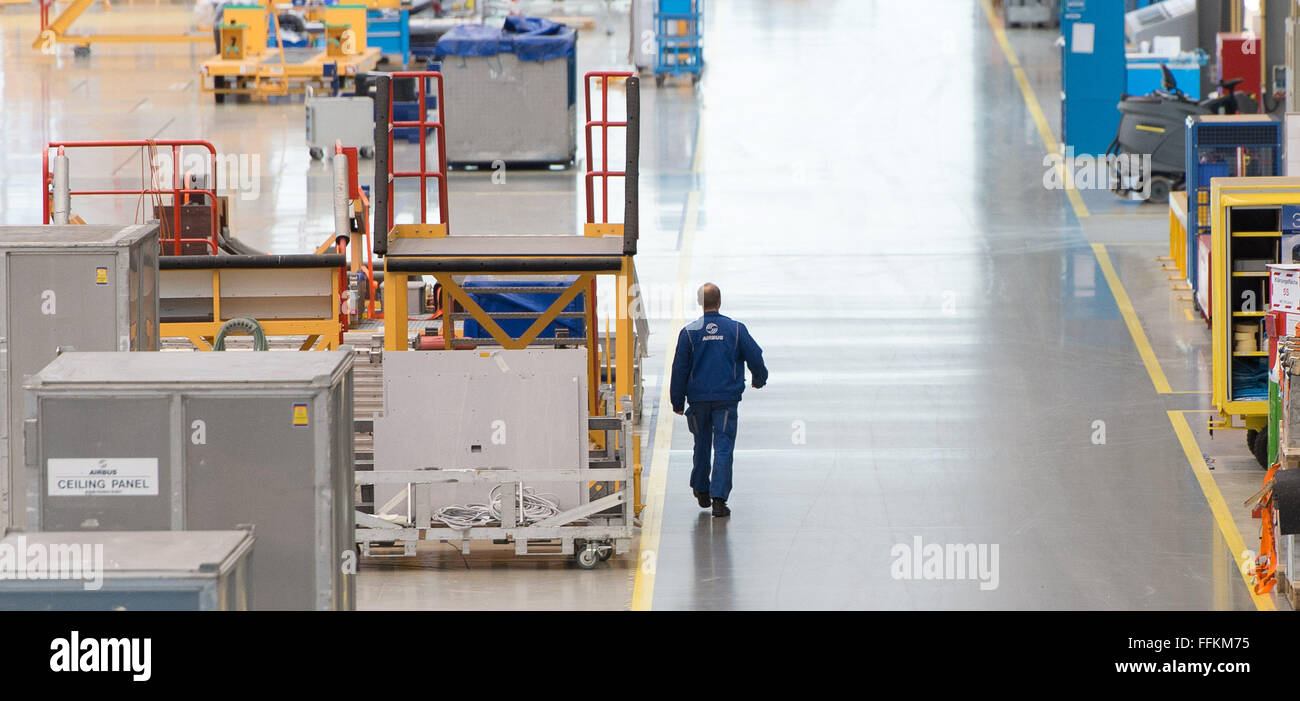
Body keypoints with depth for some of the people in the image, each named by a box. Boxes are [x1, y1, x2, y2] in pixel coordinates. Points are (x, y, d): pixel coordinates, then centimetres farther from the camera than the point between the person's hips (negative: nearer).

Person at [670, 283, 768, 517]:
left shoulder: (689, 332, -2)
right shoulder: (736, 329, -2)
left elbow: (679, 370, 0)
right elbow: (755, 357, 3)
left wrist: (677, 402, 7)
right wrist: (759, 379, 24)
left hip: (698, 398, 1)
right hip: (727, 399, -1)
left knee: (702, 445, 18)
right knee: (723, 448, -3)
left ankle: (701, 491, 32)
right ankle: (719, 498, -13)